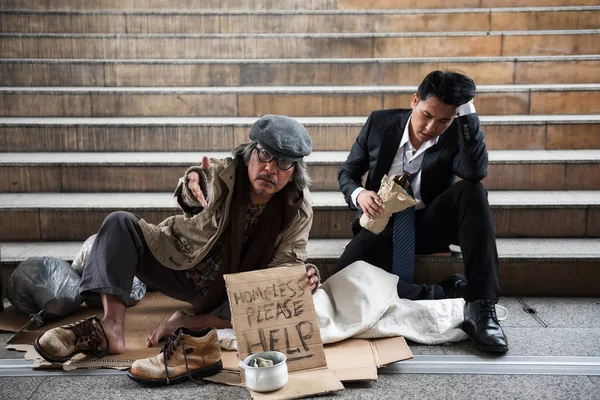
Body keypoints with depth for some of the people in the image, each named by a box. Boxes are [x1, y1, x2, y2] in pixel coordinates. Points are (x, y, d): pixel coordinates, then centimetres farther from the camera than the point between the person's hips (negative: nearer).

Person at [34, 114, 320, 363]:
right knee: (120, 223, -21)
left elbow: (286, 262, -15)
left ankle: (189, 323, -25)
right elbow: (190, 197, -33)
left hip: (226, 294, 0)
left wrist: (302, 278, -39)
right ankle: (112, 328, -32)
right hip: (178, 265, 1)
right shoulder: (222, 174, -17)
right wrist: (194, 182, -58)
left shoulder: (297, 211, -14)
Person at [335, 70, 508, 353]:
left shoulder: (457, 135, -9)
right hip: (384, 225, 1)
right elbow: (347, 172, 5)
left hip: (431, 223, 0)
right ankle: (443, 295, -18)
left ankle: (480, 306, -32)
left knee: (471, 192, -30)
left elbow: (476, 173, -31)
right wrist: (358, 194, -19)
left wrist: (467, 110, -29)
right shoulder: (380, 123, -5)